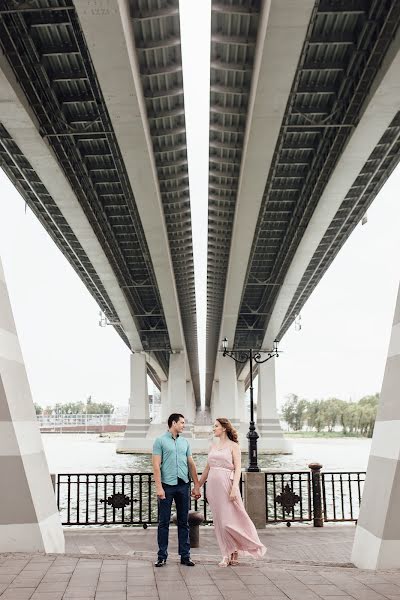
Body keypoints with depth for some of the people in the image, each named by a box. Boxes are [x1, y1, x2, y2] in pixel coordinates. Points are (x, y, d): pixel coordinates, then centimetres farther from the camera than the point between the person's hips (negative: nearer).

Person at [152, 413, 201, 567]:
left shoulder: (185, 442, 13)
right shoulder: (160, 441, -1)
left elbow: (191, 464, 15)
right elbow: (156, 466, -7)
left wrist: (197, 485, 11)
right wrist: (159, 487, -14)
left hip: (183, 485, 4)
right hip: (167, 485, -4)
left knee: (183, 522, 8)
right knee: (164, 522, 2)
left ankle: (185, 555, 14)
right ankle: (162, 556, 11)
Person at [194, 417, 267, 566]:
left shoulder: (233, 446, -1)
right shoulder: (213, 447, 14)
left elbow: (238, 468, -8)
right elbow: (207, 468, 18)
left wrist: (234, 487, -19)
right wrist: (198, 486, 16)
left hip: (226, 485, -5)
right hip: (213, 486, 5)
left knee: (230, 520, -6)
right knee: (220, 522, 6)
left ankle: (235, 550, 17)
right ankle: (228, 555, 15)